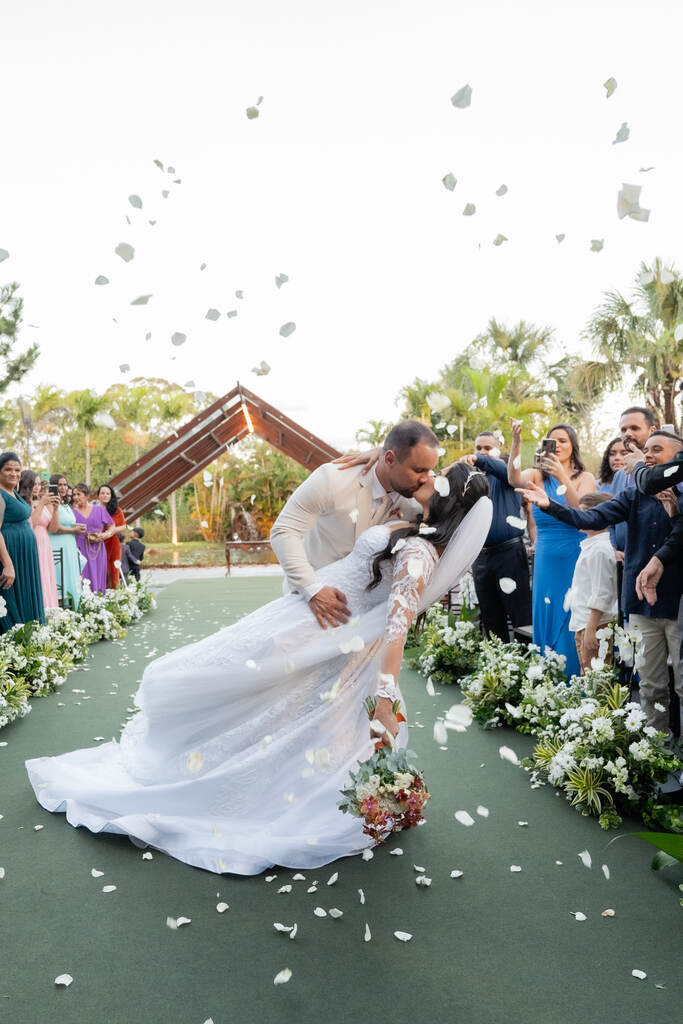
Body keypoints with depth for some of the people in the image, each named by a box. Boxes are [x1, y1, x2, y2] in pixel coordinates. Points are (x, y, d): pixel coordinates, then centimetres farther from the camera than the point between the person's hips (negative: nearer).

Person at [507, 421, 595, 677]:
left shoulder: (585, 478, 3)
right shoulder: (538, 476, 4)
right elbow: (514, 480, -18)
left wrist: (563, 477, -25)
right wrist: (516, 443, -31)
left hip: (575, 559, -1)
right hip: (546, 559, 1)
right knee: (545, 618, 5)